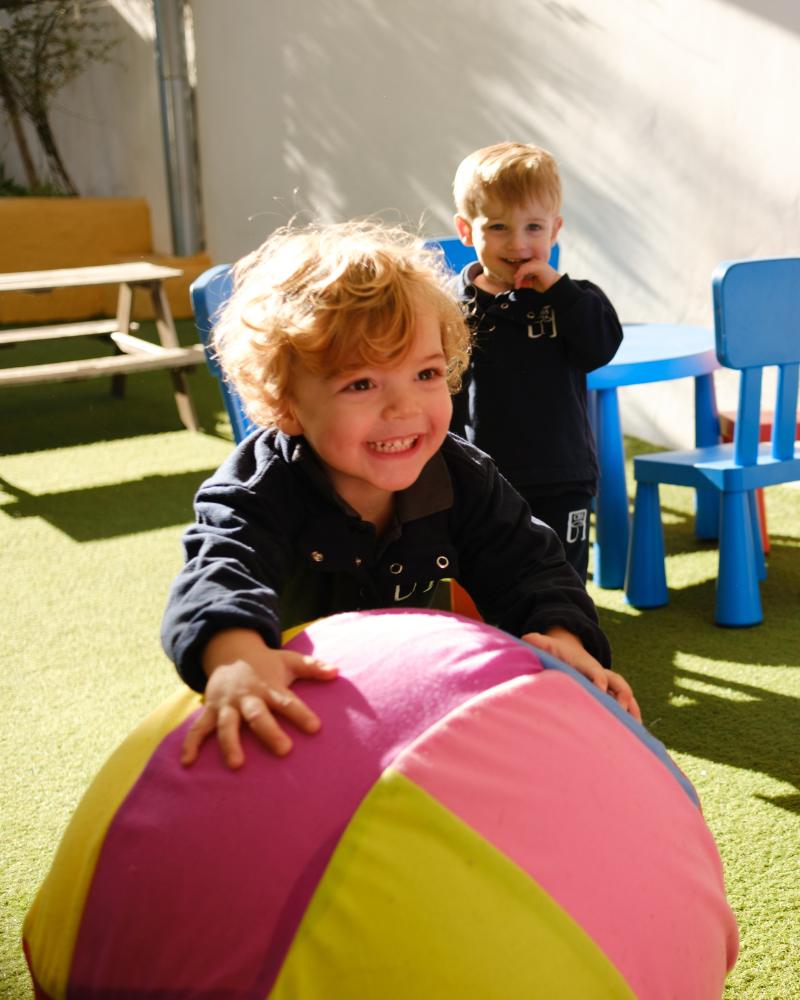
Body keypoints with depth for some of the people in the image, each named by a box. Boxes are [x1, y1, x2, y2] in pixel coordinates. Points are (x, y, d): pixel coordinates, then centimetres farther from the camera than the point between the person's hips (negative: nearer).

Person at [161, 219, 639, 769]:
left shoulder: (463, 480, -10)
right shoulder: (260, 492, -25)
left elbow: (528, 567, -9)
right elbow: (220, 571, -44)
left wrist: (564, 641, -33)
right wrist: (235, 659, -69)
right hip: (294, 722, -3)